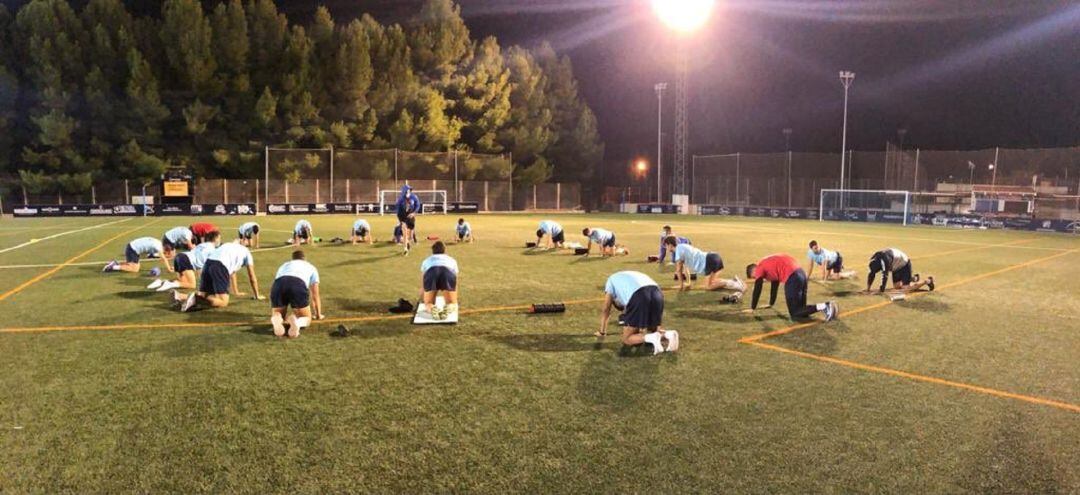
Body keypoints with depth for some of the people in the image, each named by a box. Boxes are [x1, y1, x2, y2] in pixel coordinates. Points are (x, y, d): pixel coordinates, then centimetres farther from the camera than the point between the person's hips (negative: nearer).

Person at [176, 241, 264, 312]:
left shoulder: (233, 248, 40)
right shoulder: (247, 253, 23)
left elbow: (232, 273, 51)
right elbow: (252, 278, 24)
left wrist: (236, 292, 61)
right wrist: (257, 296, 35)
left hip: (208, 263, 7)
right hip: (220, 266, -7)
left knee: (204, 294, 17)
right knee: (223, 302, -8)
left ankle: (181, 297, -6)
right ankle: (195, 298, -28)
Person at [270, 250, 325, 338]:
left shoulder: (284, 265, 44)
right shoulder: (311, 267, 38)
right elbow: (315, 295, 39)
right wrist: (318, 315, 53)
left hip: (278, 284, 2)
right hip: (299, 285, -2)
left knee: (278, 314, 23)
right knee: (306, 319, 15)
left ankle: (276, 318, -17)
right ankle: (296, 321, -24)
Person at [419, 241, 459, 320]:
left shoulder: (427, 261, 39)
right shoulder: (452, 260, 39)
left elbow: (422, 286, 46)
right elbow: (455, 285, 47)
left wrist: (422, 302, 61)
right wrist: (454, 301, 62)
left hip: (430, 274, 0)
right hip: (448, 274, 0)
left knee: (428, 304, 19)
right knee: (452, 304, 18)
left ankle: (431, 308, -15)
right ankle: (449, 308, -16)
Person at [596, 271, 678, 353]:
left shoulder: (611, 281, 31)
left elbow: (605, 310, 31)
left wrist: (602, 332, 41)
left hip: (638, 296, -5)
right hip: (657, 293, 5)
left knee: (627, 340, 6)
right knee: (654, 331, 24)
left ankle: (652, 338, -18)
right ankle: (668, 334, -6)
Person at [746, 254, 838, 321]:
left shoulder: (760, 267, 5)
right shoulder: (769, 265, 30)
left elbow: (757, 289, 4)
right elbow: (774, 284, 39)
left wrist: (752, 308, 10)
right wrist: (771, 304, 44)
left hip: (792, 277, -9)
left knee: (795, 313, -3)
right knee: (801, 309, 16)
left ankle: (823, 307, -19)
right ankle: (826, 306, 0)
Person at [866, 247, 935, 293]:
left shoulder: (885, 258, -40)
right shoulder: (875, 260, -18)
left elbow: (885, 275, -40)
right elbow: (872, 274, -11)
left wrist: (881, 290, -39)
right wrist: (868, 289, -14)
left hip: (904, 265, -8)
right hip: (896, 267, 8)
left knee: (907, 289, -11)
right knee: (896, 286, 14)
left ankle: (927, 281, 8)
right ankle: (913, 278, 36)